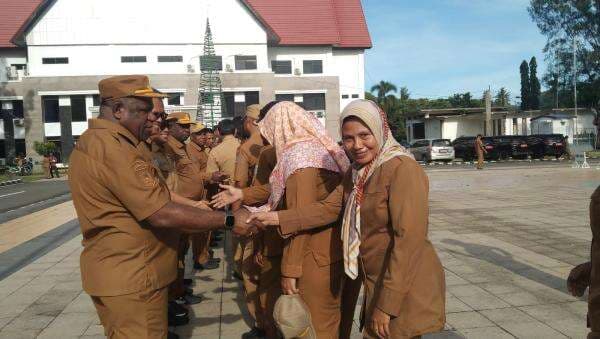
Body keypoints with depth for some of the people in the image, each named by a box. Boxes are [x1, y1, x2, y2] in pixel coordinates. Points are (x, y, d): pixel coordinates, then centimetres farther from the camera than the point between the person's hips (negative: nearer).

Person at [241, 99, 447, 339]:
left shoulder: (402, 169, -20)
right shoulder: (358, 172, 7)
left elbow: (409, 240, -23)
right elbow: (328, 208, 4)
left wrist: (386, 304, -22)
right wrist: (276, 218, -4)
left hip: (406, 288, -7)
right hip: (376, 281, 7)